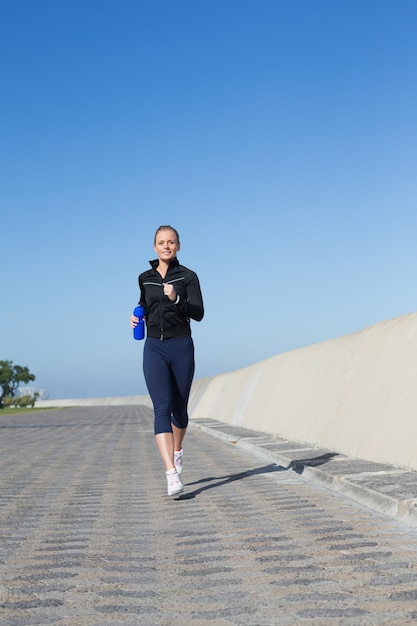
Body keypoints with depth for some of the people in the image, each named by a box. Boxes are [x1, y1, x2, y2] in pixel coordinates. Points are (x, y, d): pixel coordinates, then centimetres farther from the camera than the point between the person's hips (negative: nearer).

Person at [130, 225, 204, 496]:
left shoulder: (188, 276, -1)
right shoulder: (145, 278, 9)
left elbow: (199, 313, -11)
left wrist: (176, 299, -28)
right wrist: (137, 317, 4)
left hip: (182, 347, -1)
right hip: (154, 349, 1)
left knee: (179, 408, 11)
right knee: (162, 408, -14)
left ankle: (177, 450, 42)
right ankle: (172, 474, -21)